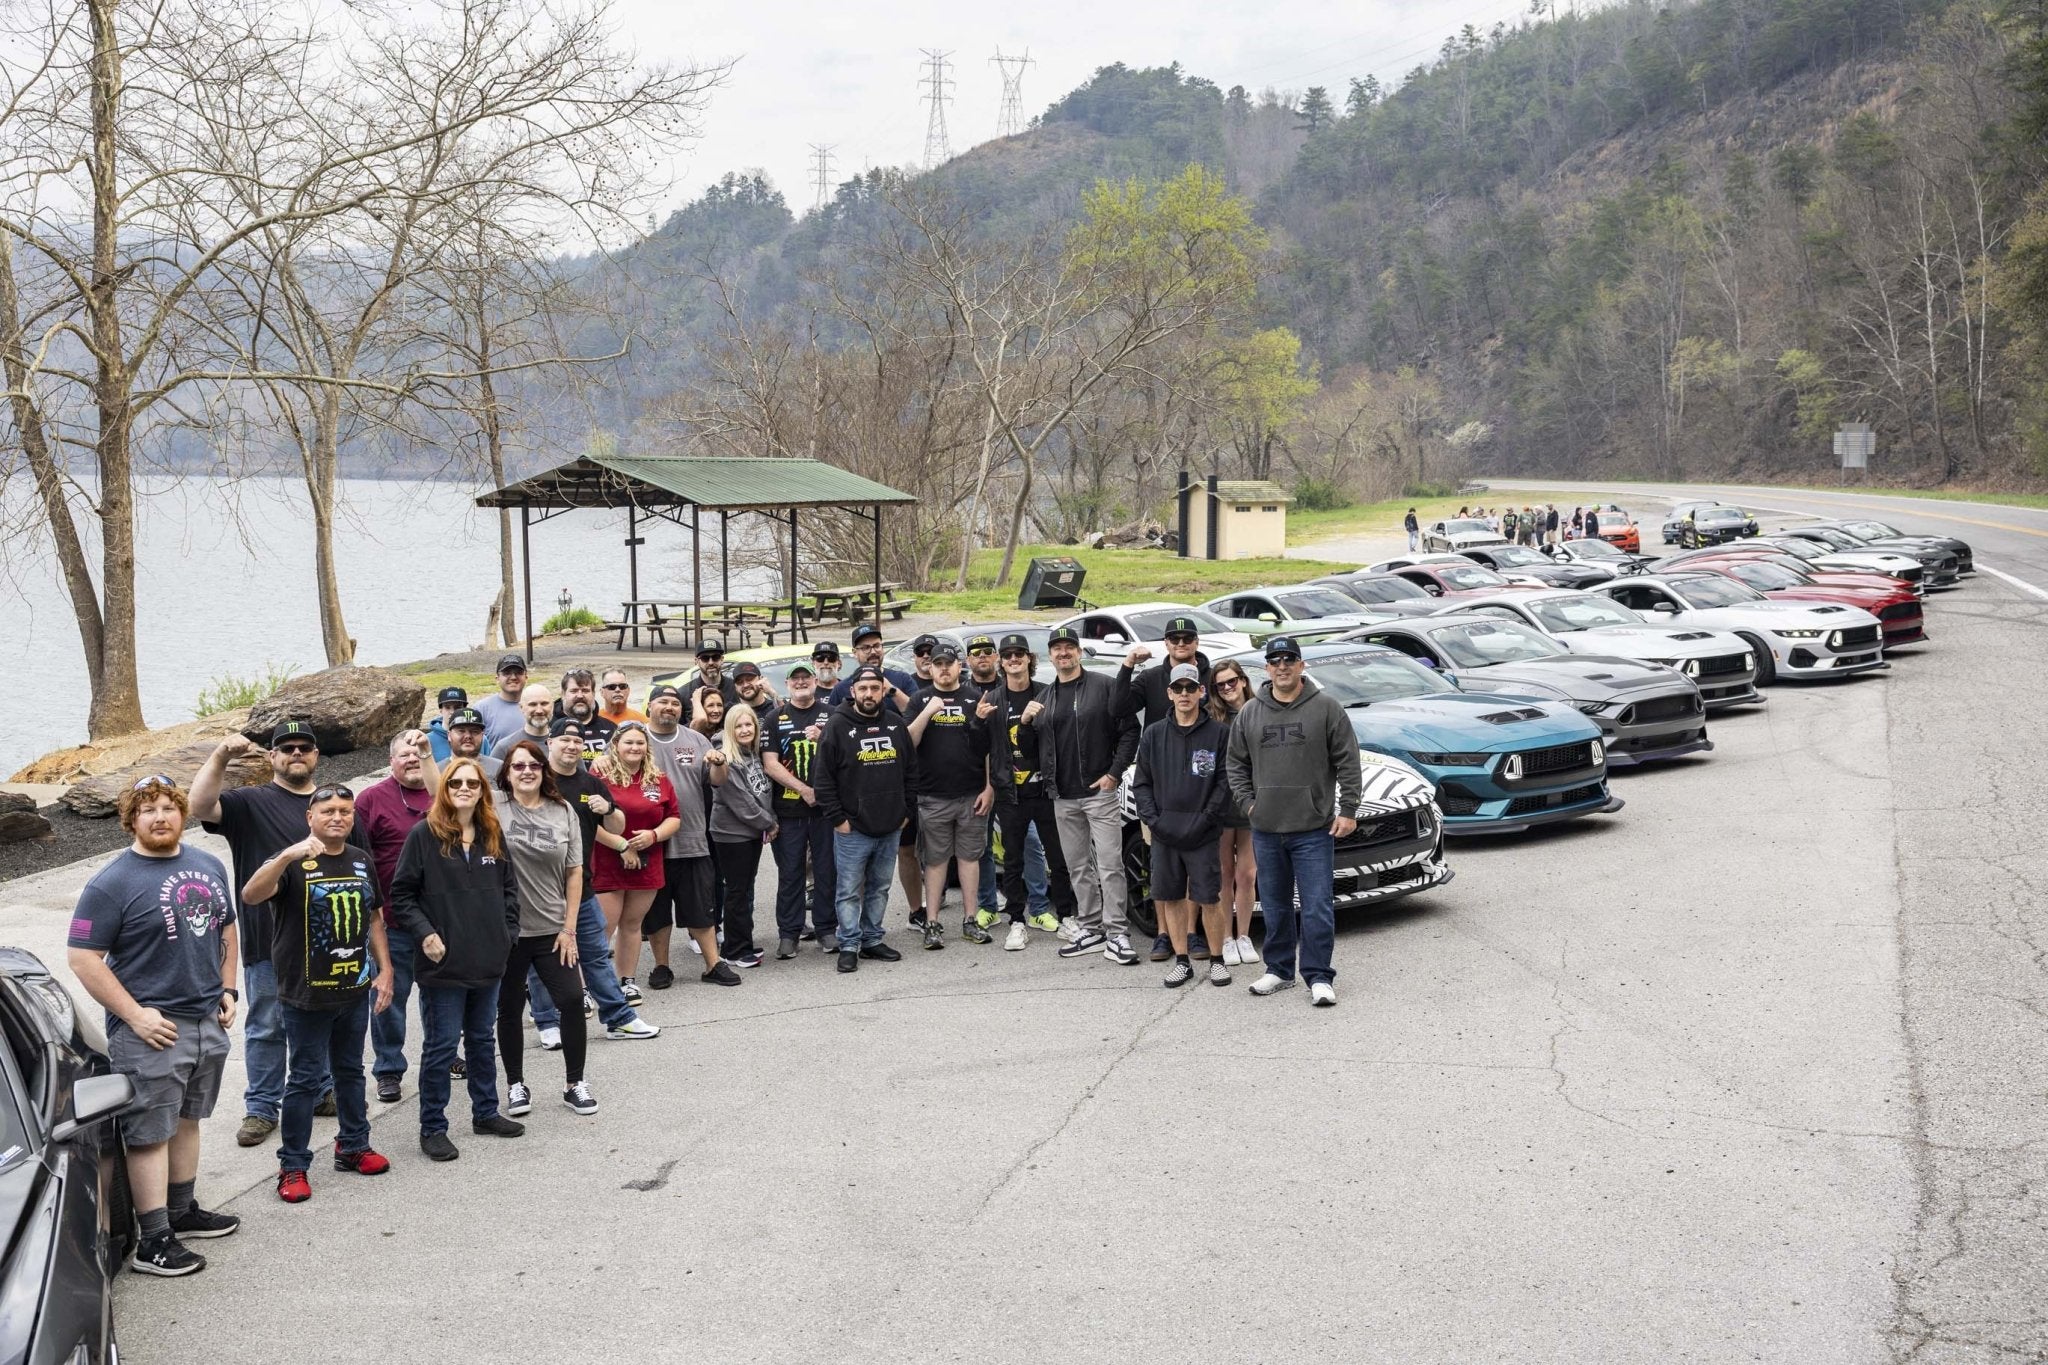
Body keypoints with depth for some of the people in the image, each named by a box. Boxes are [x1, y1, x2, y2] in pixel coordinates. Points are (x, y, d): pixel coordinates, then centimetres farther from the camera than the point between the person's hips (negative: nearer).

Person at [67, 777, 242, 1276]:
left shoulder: (209, 867, 8)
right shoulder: (112, 883, -12)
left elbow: (225, 930, 21)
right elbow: (82, 957, -15)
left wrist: (227, 990, 11)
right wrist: (135, 1014, -18)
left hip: (208, 1022, 7)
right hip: (151, 1030, -7)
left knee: (186, 1121, 18)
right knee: (150, 1133, -3)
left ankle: (181, 1211, 31)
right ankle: (153, 1241, 0)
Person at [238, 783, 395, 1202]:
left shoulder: (361, 862, 9)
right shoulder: (294, 863, -11)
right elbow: (250, 895, -29)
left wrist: (384, 970, 10)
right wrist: (288, 856, -42)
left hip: (355, 990, 6)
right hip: (307, 994, -6)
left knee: (350, 1070, 18)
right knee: (307, 1078, -2)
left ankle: (353, 1146, 32)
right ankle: (293, 1166, 7)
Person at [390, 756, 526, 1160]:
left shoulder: (492, 836, 8)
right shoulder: (424, 835, -8)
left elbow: (509, 887, 16)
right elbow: (401, 894, -7)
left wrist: (506, 931, 6)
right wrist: (425, 934, -15)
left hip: (488, 960, 5)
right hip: (442, 962, -5)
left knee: (482, 1039, 18)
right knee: (440, 1046, 0)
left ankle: (486, 1113, 31)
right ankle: (432, 1129, 10)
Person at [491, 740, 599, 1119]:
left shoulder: (563, 812, 1)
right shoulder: (494, 805, -4)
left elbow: (574, 872, 3)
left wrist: (569, 927, -1)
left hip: (551, 930, 1)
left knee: (572, 1000, -2)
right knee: (509, 1009, 10)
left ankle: (575, 1083, 14)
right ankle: (516, 1085, 25)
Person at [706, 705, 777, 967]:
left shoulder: (756, 754, 8)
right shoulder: (726, 758, -17)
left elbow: (766, 791, 16)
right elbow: (741, 800, -19)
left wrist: (770, 822, 4)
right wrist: (769, 823, -12)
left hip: (755, 832, 8)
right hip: (732, 834, -8)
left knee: (746, 888, 14)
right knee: (737, 891, -1)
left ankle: (743, 943, 22)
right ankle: (737, 950, 6)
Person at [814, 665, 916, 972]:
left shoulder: (896, 725, 7)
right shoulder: (838, 726, -7)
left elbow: (911, 771, 14)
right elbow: (823, 776, -8)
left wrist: (906, 810, 8)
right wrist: (837, 818, -10)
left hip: (890, 828, 5)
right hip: (852, 829, -5)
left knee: (879, 889, 13)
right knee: (850, 891, 0)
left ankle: (872, 940, 23)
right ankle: (849, 945, 7)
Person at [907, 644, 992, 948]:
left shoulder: (976, 699, 7)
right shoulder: (920, 700, 7)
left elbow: (990, 747, 7)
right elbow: (908, 741, -3)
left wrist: (989, 788, 0)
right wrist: (928, 712, -15)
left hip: (972, 796, 1)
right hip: (932, 797, -1)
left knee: (969, 857, 6)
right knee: (935, 860, 3)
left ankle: (970, 921, 12)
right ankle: (933, 924, 6)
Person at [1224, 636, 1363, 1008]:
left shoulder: (1326, 708, -2)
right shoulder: (1250, 713, 8)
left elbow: (1347, 762, -2)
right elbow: (1237, 764, 15)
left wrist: (1348, 810, -7)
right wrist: (1249, 803, 3)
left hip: (1314, 828, -4)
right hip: (1266, 829, 4)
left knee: (1317, 907, -5)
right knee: (1275, 907, 13)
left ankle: (1319, 977, 1)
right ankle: (1279, 970, 25)